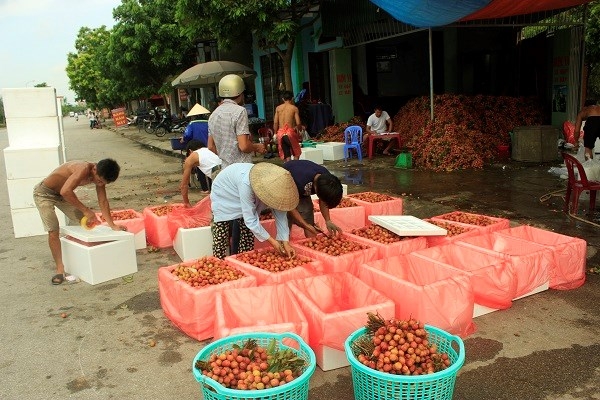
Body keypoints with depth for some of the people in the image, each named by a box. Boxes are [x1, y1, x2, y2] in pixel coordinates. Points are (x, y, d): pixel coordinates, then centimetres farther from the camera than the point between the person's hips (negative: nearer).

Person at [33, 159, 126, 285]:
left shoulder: (100, 175, -12)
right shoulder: (84, 169, -36)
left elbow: (103, 201, -5)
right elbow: (65, 191, -47)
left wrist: (112, 225, -7)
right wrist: (86, 210, -39)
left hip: (61, 194, 8)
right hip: (43, 193, -8)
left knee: (86, 220, 6)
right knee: (53, 230, -15)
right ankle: (60, 269, -6)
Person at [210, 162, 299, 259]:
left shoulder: (274, 184, -27)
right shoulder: (246, 183, -44)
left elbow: (280, 214, -18)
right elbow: (250, 219, -39)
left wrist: (285, 242, -23)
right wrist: (272, 240, -35)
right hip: (224, 197, -5)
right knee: (222, 240, -10)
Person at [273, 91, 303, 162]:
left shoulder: (278, 108, 7)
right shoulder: (294, 108, -1)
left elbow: (275, 123, 4)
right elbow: (298, 123, -5)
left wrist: (275, 133, 15)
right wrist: (301, 128, 16)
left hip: (280, 133, 3)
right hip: (290, 132, -3)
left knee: (286, 156, 9)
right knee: (296, 153, 13)